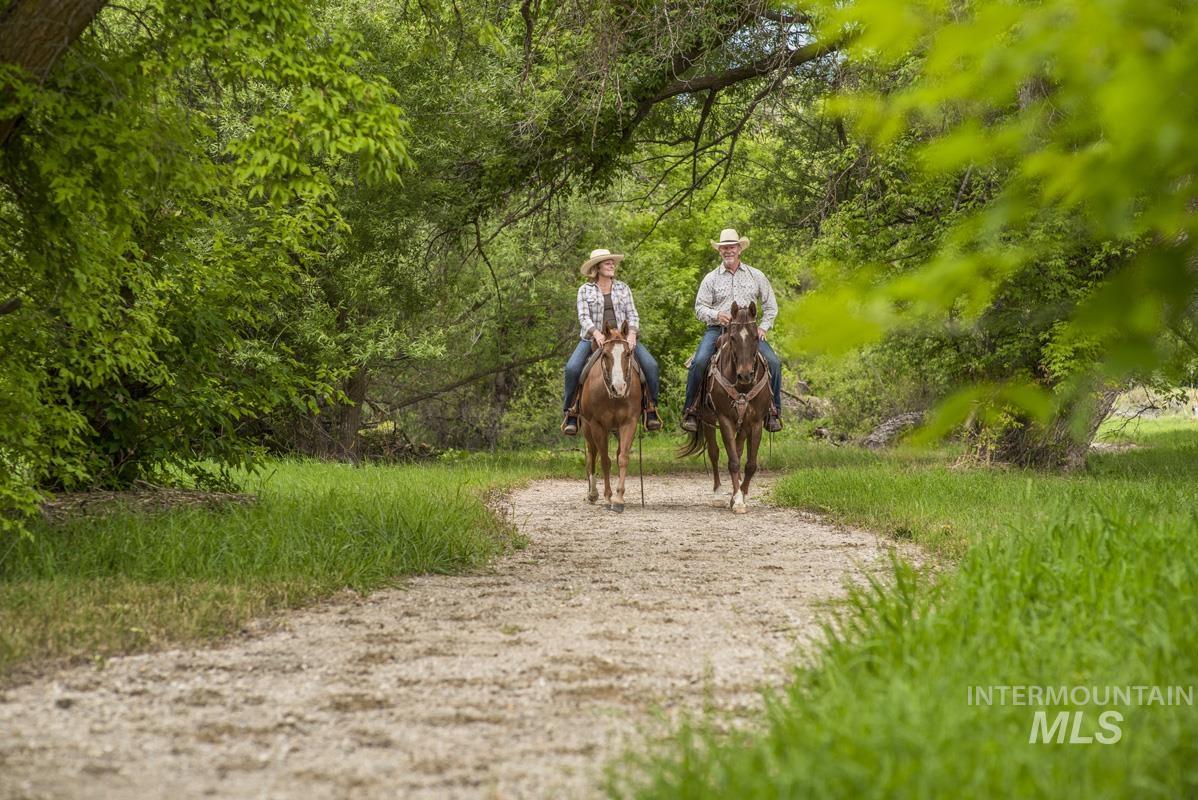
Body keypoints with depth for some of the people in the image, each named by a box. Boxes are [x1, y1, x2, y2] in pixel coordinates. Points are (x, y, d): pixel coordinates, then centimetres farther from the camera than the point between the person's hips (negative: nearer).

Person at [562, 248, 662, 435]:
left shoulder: (623, 288, 12)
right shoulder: (585, 290, 5)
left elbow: (632, 314, 7)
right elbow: (584, 316, -5)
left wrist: (632, 334, -13)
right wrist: (596, 333, -24)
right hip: (593, 337, -2)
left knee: (651, 365, -19)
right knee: (572, 368, -27)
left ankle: (651, 407, -5)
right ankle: (571, 412, -12)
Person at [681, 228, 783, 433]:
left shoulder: (756, 276, 11)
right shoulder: (711, 278, 8)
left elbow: (770, 306, 15)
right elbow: (700, 307, 6)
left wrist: (764, 327, 1)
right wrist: (716, 315, -14)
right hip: (717, 329, -1)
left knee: (773, 362, -19)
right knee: (699, 362, -26)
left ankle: (774, 411, -6)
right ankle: (690, 410, -15)